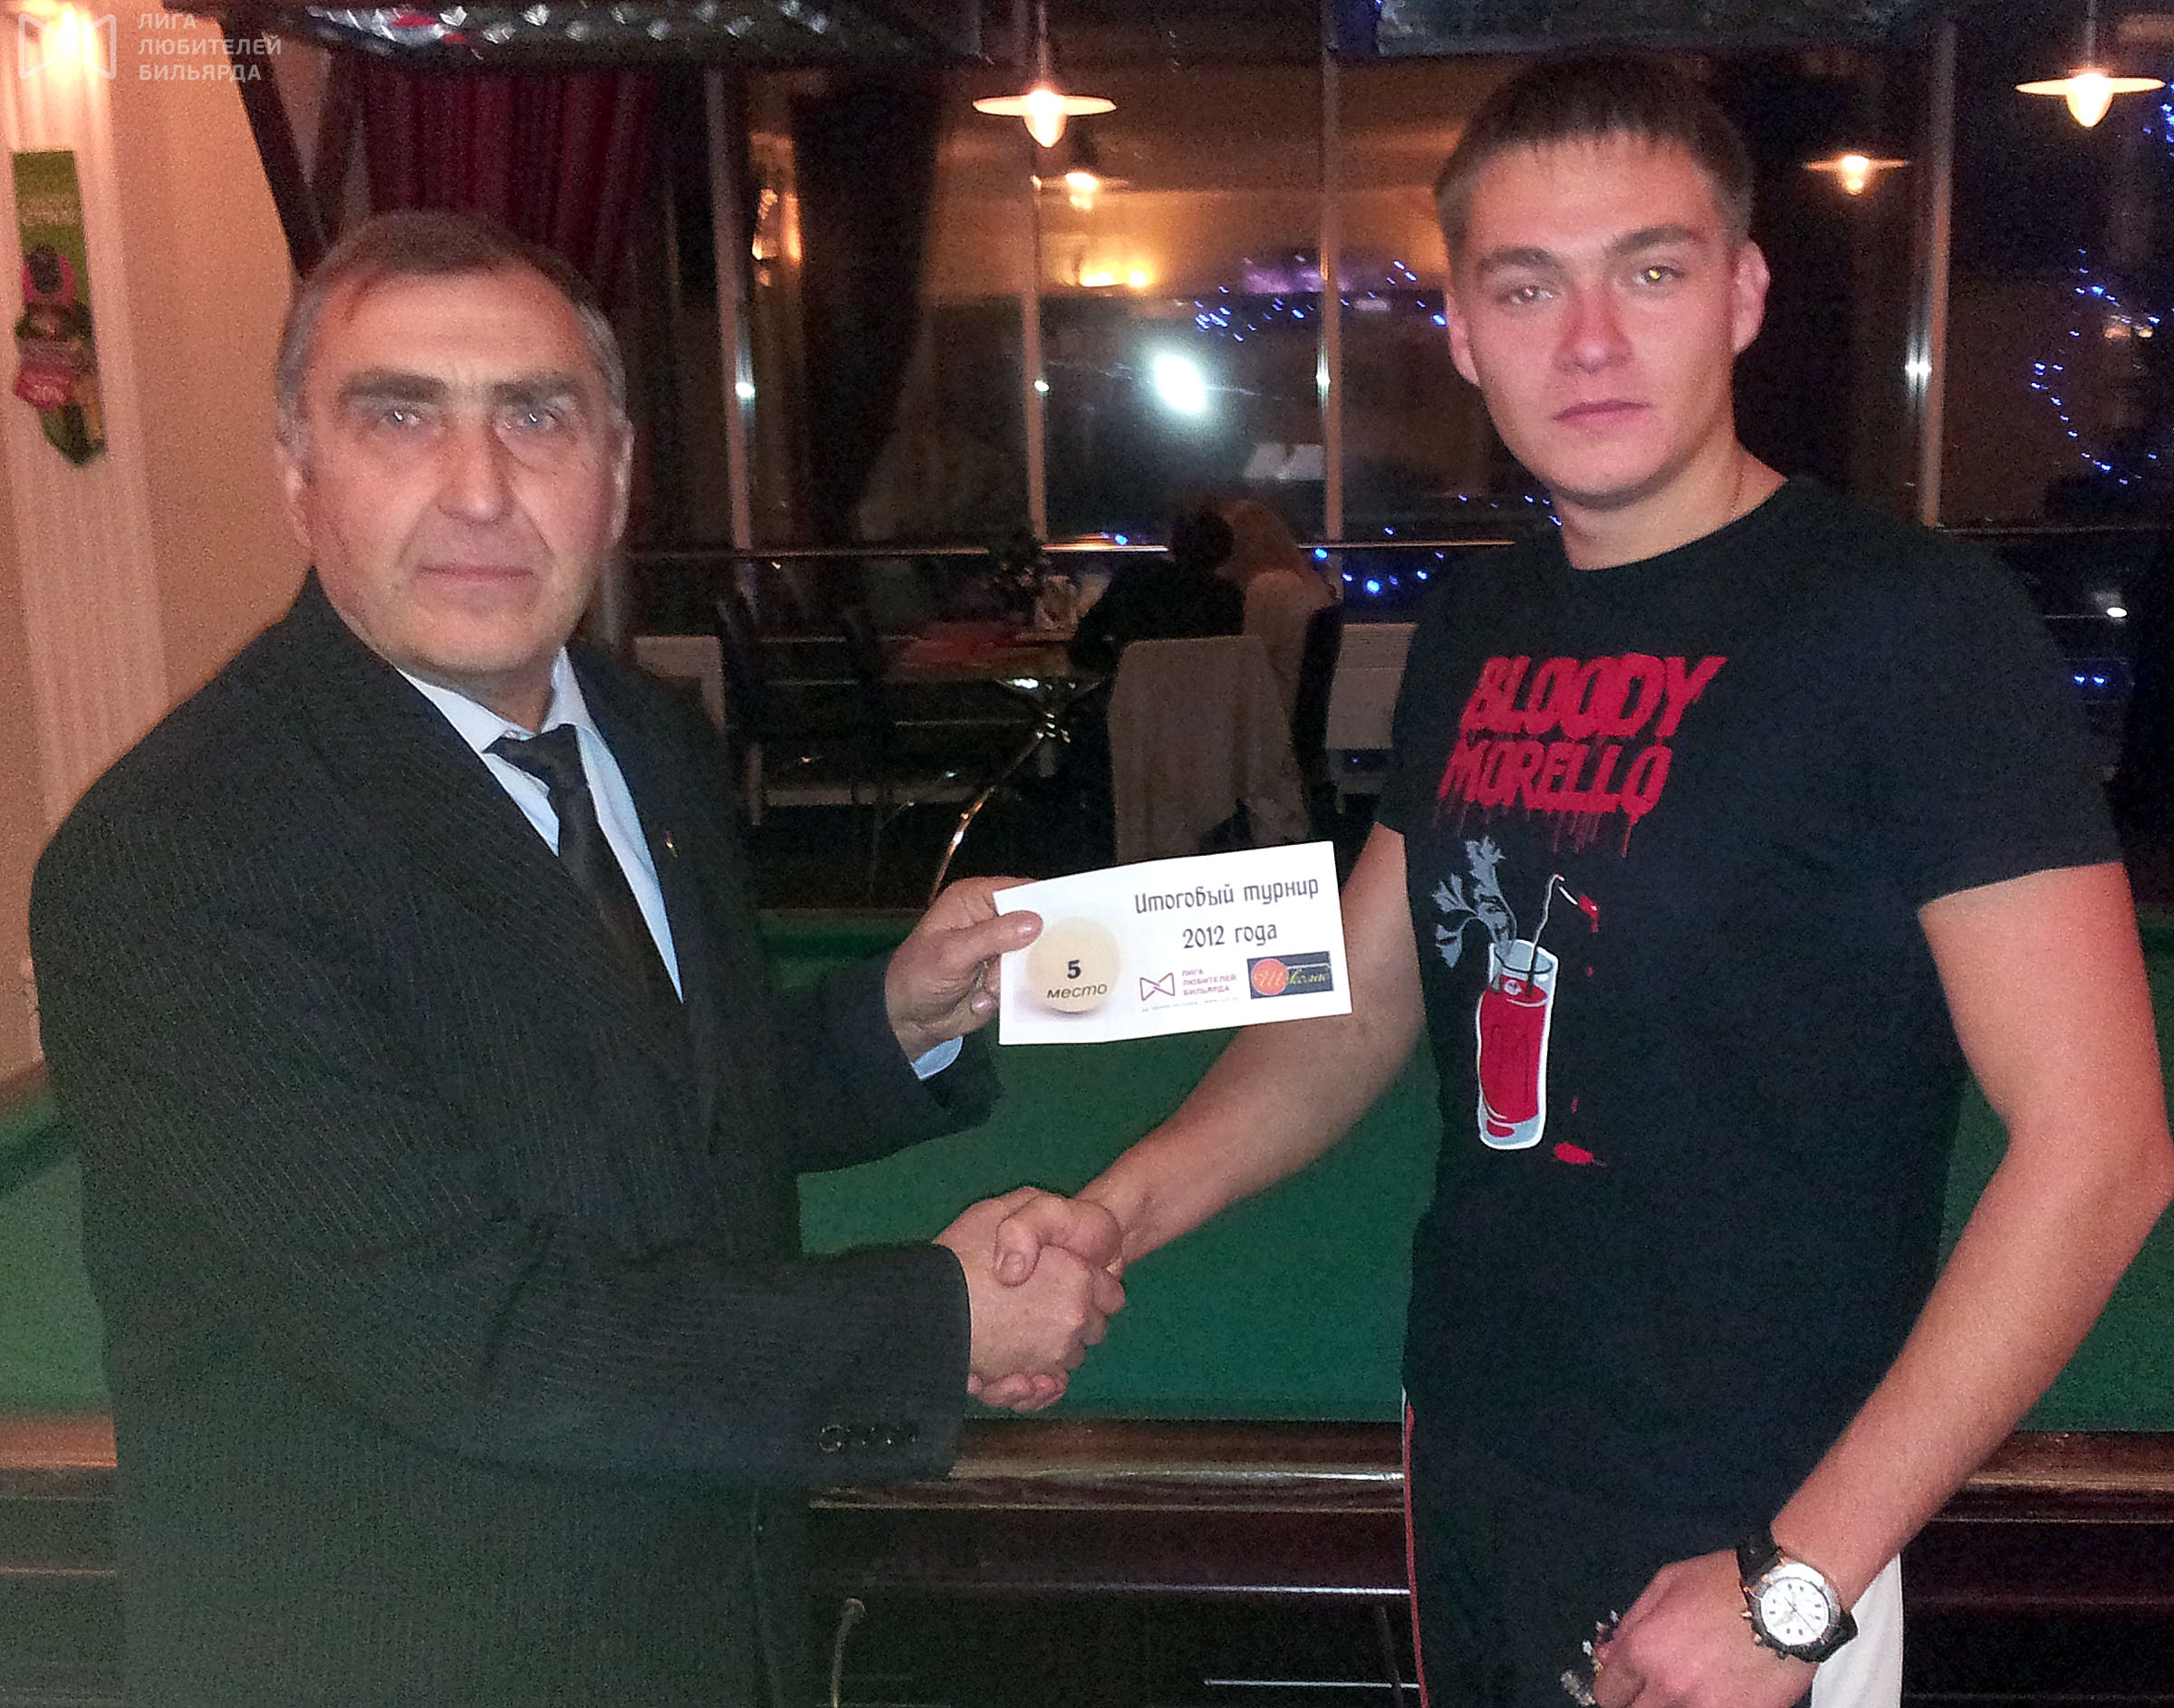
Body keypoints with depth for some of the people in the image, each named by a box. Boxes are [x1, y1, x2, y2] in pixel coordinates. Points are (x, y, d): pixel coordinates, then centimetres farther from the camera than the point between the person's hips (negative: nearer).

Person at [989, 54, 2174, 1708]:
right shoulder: (1477, 635, 3)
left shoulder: (1913, 621, -16)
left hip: (1732, 1538, -6)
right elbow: (1357, 1009, 9)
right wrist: (1125, 1203, -8)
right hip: (1470, 1466, 6)